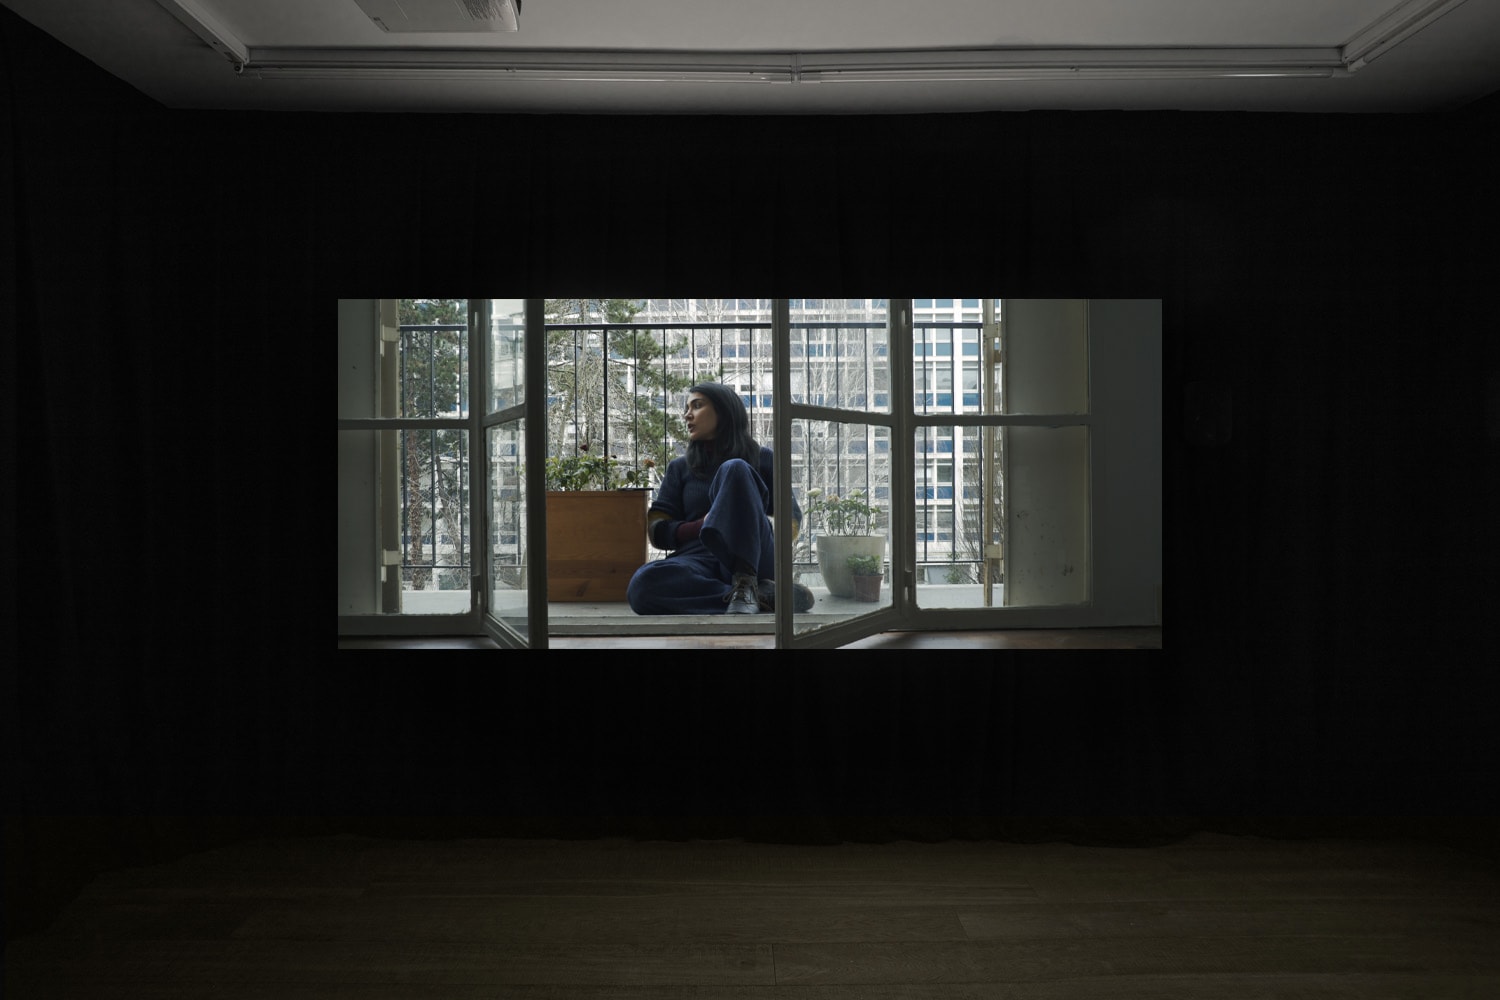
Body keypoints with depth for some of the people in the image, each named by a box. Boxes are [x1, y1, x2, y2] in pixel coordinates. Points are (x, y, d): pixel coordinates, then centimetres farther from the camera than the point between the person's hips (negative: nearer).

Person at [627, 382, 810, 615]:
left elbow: (792, 513, 10)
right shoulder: (679, 468, 20)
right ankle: (762, 595, -29)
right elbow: (657, 531, 12)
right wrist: (702, 525, -7)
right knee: (643, 585, -35)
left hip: (752, 561, -1)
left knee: (734, 469, -24)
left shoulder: (762, 458, 16)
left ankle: (746, 584, -35)